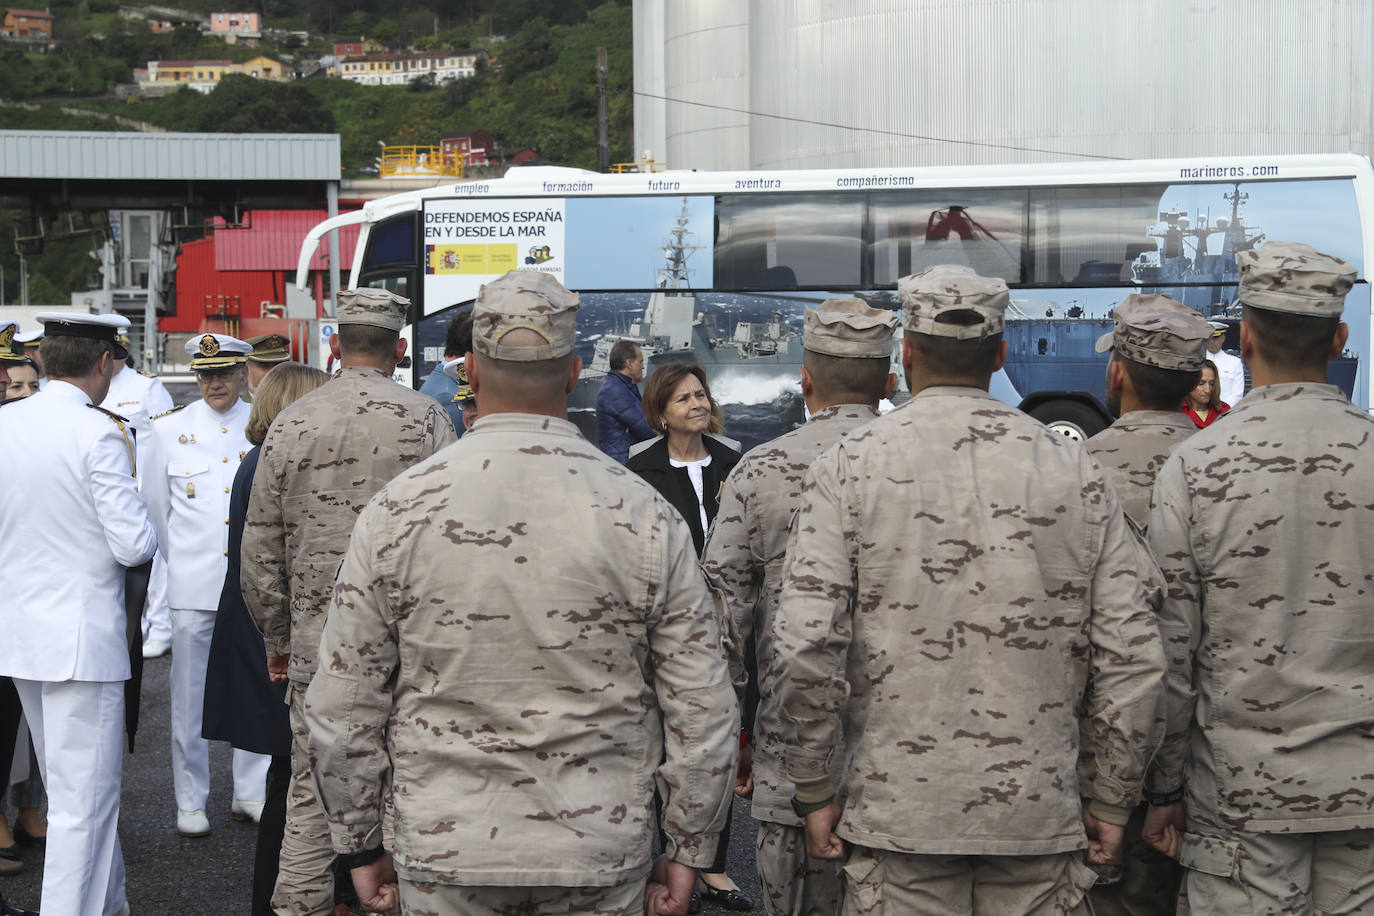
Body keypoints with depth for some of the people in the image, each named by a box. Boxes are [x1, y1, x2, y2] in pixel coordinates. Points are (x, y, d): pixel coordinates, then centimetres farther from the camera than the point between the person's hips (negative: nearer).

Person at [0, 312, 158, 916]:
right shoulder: (99, 435, -17)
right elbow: (134, 545, -18)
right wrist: (147, 529, 3)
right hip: (82, 633, -8)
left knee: (72, 783, 20)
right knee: (85, 794, 0)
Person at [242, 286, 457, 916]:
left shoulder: (291, 425, 3)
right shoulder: (424, 419, -4)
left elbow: (261, 551, 7)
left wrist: (276, 638, 18)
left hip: (317, 638, 2)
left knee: (311, 791, 9)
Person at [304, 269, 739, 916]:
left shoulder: (398, 510, -6)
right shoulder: (645, 516, -7)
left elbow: (342, 710, -2)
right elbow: (702, 713, -3)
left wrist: (360, 845, 11)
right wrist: (689, 850, 9)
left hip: (444, 859, 0)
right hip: (603, 862, 0)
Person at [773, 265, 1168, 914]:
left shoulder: (850, 465, -3)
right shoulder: (1073, 468, 2)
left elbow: (804, 644, -10)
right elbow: (1133, 654, 0)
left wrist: (815, 789, 0)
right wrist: (1112, 798, 9)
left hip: (898, 808, -1)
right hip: (1041, 813, 2)